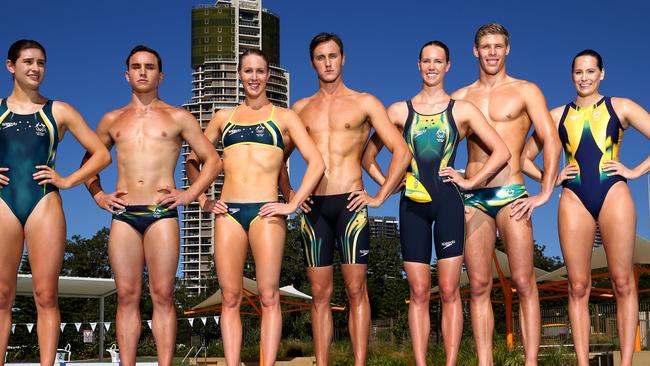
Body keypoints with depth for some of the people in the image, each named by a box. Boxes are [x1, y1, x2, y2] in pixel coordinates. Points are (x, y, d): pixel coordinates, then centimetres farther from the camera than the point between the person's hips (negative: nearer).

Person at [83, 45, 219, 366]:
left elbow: (212, 160, 11)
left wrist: (190, 193, 0)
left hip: (162, 215, -2)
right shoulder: (112, 120, 16)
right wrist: (97, 195, 12)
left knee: (162, 297, -4)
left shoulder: (178, 118, 9)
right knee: (127, 297, 0)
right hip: (123, 216, 2)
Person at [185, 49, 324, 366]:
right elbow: (192, 160, 23)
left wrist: (293, 205, -6)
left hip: (265, 213, -3)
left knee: (268, 297, -7)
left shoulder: (283, 117, 9)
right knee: (230, 298, 1)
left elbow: (316, 163, 2)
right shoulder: (224, 117, 17)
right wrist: (202, 199, 10)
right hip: (228, 212, 3)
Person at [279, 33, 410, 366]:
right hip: (312, 207, 3)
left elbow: (401, 151, 1)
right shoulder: (301, 108, 15)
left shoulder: (364, 103, 5)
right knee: (320, 294, 4)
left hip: (350, 204, -3)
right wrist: (288, 194, 9)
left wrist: (380, 197, -4)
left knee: (356, 289, -5)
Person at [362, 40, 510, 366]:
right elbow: (368, 156, 16)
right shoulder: (399, 111, 10)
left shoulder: (462, 110, 6)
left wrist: (470, 182, -1)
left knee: (449, 291, -3)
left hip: (448, 201, -1)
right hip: (412, 205, 2)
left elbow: (501, 152, 4)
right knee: (419, 293, 2)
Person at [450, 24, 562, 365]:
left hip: (511, 194, -3)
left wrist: (545, 193, -9)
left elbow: (552, 141, -1)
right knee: (479, 286, 1)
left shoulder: (525, 91, 5)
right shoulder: (460, 97, 14)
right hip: (471, 197, 3)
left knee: (524, 282, -7)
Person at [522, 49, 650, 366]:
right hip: (574, 199, 2)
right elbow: (525, 157, 19)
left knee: (622, 282, -5)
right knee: (578, 287, -2)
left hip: (613, 194, -2)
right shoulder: (558, 115, 15)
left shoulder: (620, 107, 10)